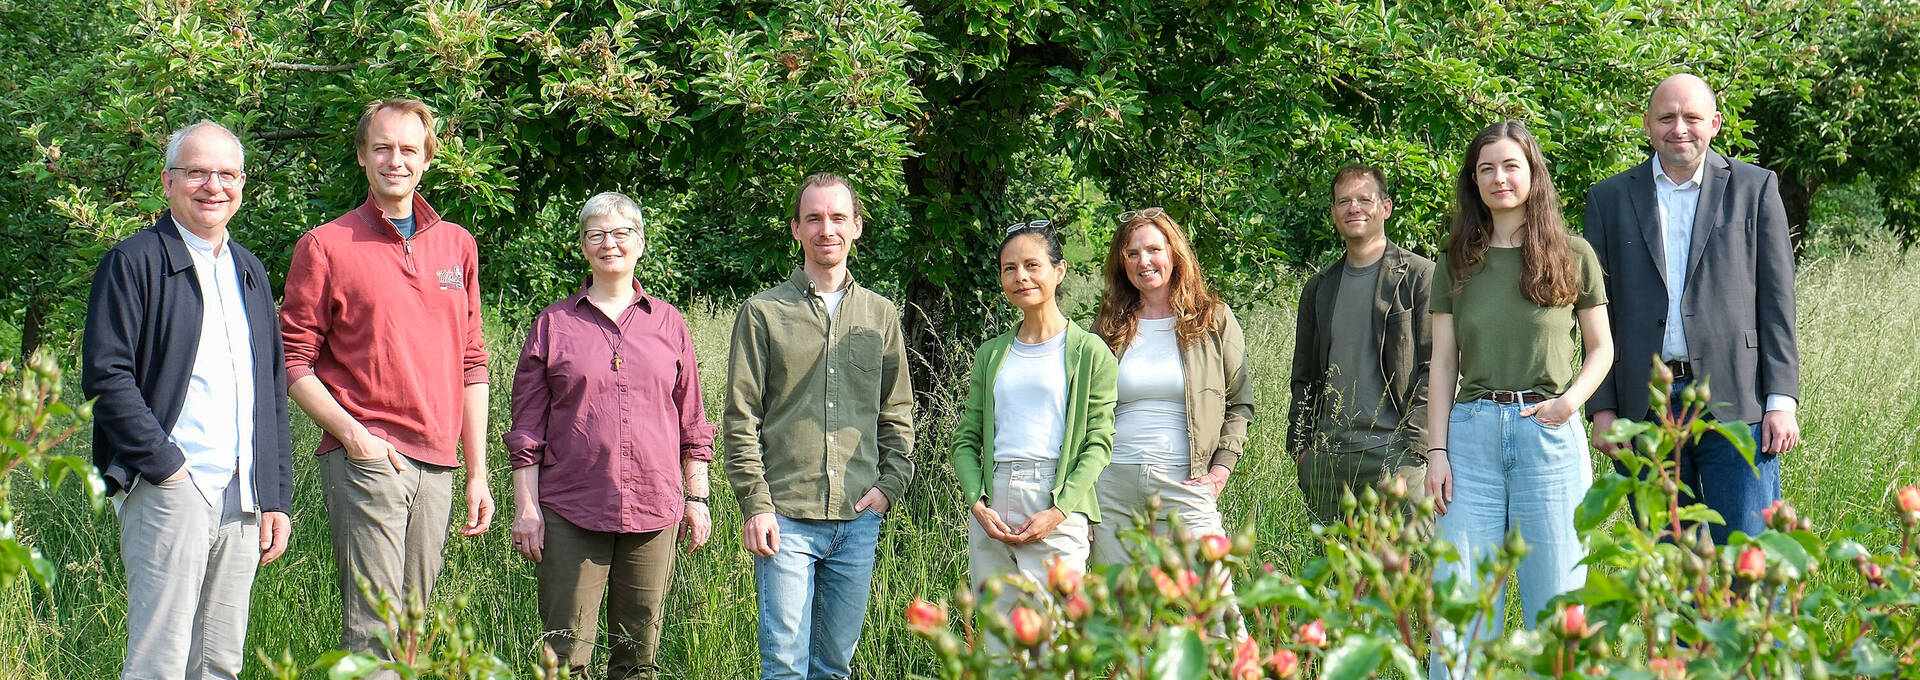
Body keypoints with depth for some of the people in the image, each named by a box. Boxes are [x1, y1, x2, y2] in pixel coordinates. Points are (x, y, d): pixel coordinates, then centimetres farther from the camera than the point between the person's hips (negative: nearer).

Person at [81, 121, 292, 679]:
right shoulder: (133, 263, -1)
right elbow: (105, 376, -10)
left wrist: (277, 498, 14)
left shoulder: (249, 273, 20)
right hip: (169, 491, -6)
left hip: (243, 502, 7)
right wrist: (165, 465, -15)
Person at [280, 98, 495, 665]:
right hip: (365, 461, -5)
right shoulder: (326, 246, 0)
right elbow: (294, 362, 0)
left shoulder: (456, 245, 14)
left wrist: (477, 473, 12)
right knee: (373, 633, -10)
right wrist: (352, 433, -13)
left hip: (437, 465, 5)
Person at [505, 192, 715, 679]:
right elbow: (527, 428, 5)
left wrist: (697, 497, 9)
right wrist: (525, 506, -1)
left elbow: (691, 422, 14)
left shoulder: (667, 323, 11)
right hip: (571, 511, -2)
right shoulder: (554, 324, 6)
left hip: (654, 511, 2)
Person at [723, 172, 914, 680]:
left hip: (859, 520, 3)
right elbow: (740, 420, -1)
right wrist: (755, 505, -9)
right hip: (786, 519, -3)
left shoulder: (880, 315, 12)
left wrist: (890, 484, 2)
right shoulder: (764, 313, 2)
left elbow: (898, 414, 17)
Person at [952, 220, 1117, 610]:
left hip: (1058, 509, -4)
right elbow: (966, 439, 14)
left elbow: (1099, 443, -2)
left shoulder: (1089, 352, 3)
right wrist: (978, 503, -4)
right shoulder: (990, 355, 16)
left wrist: (1058, 511, -13)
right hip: (991, 510, 4)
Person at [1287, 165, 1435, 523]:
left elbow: (1436, 368, -3)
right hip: (1326, 458, 5)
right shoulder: (1319, 288, 19)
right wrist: (1300, 446, 10)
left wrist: (1416, 444, -12)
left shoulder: (1420, 276, 2)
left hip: (1395, 454, -5)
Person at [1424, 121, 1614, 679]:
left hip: (1549, 433, -1)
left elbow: (1601, 348, 10)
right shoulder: (1457, 263, 10)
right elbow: (1442, 364, 9)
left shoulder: (1573, 255, 5)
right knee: (1460, 606, -1)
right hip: (1472, 432, 2)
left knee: (1553, 598, 1)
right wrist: (1437, 451, 0)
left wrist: (1571, 400, -10)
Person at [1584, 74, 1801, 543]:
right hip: (1645, 408, 2)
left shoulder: (1755, 188, 8)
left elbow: (1777, 304, 4)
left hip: (1735, 402, -1)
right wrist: (1602, 408, 2)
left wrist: (1781, 400, -4)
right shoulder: (1610, 199, 11)